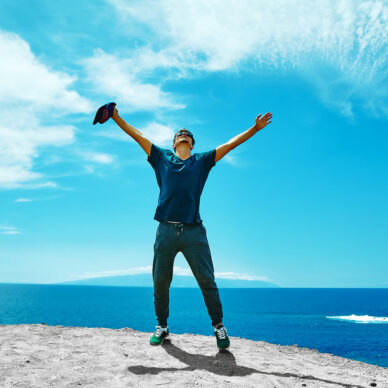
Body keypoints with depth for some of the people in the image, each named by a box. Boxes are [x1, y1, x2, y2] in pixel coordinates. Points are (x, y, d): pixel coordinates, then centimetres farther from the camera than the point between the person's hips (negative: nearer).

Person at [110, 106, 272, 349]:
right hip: (166, 229, 1)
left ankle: (218, 325, 12)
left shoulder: (202, 161, 16)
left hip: (194, 231, -1)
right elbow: (138, 135, 18)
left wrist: (256, 128, 16)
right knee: (160, 281, 6)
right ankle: (162, 326, 23)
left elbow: (230, 144, 16)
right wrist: (116, 117, 17)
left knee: (207, 280, -1)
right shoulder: (162, 157, 17)